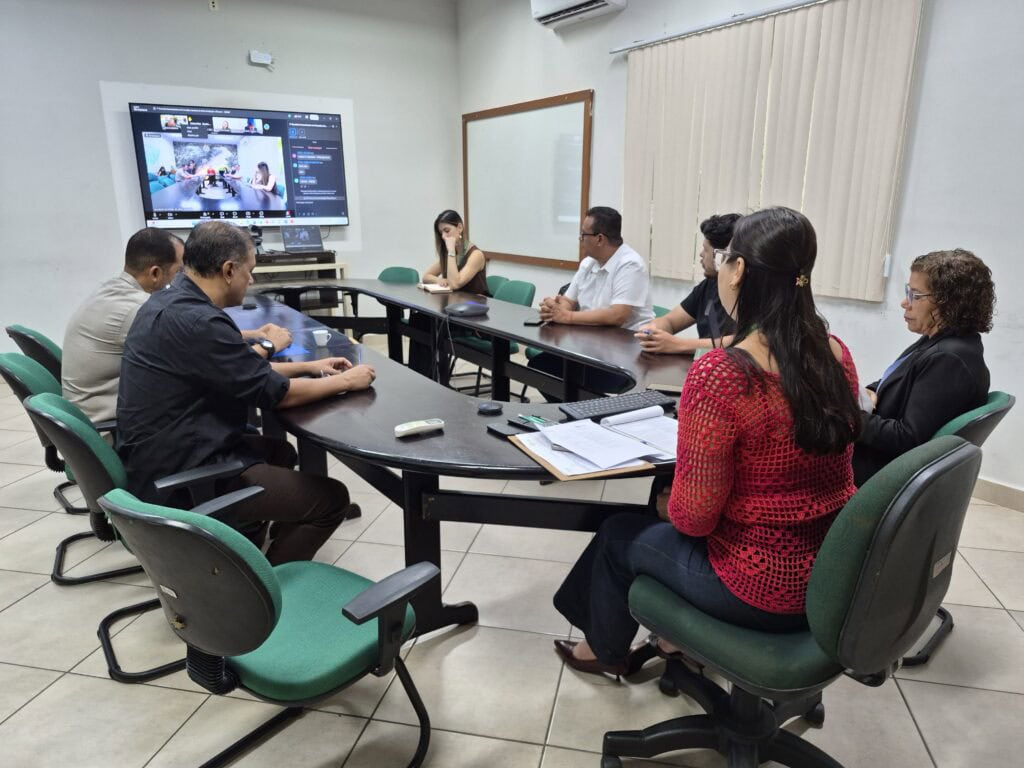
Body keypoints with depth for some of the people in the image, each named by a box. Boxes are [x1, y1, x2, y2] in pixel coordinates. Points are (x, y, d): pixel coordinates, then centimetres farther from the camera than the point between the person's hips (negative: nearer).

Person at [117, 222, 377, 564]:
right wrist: (345, 381, -4)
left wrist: (308, 366, 17)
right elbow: (277, 393, -18)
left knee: (280, 451, 29)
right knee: (331, 497, -7)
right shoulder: (196, 321, -26)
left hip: (160, 461, 11)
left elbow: (243, 370, 16)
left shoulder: (169, 302, 6)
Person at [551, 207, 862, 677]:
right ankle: (678, 641, 44)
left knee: (621, 534, 19)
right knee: (667, 525, 28)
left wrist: (668, 505, 1)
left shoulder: (719, 374, -28)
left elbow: (694, 517, -22)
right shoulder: (837, 355, -4)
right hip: (833, 570, 7)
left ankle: (604, 650, 45)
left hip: (765, 587, -7)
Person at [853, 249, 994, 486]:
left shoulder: (949, 359, -26)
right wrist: (869, 393, -5)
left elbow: (908, 438, -27)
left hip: (885, 470, -9)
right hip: (883, 454, 9)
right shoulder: (939, 341, 3)